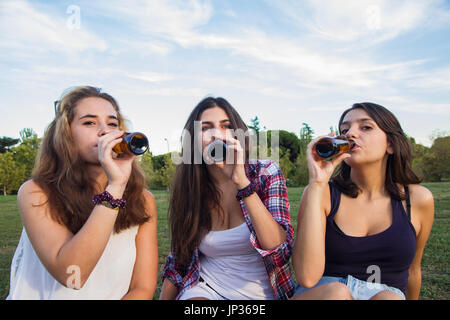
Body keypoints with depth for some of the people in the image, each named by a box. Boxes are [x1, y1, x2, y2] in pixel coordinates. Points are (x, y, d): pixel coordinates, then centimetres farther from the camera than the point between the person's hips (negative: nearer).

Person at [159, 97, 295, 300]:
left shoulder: (266, 173, -5)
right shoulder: (188, 189, -1)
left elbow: (279, 247, -18)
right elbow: (178, 260, 9)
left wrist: (241, 182, -24)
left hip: (261, 292, 2)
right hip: (207, 289, -1)